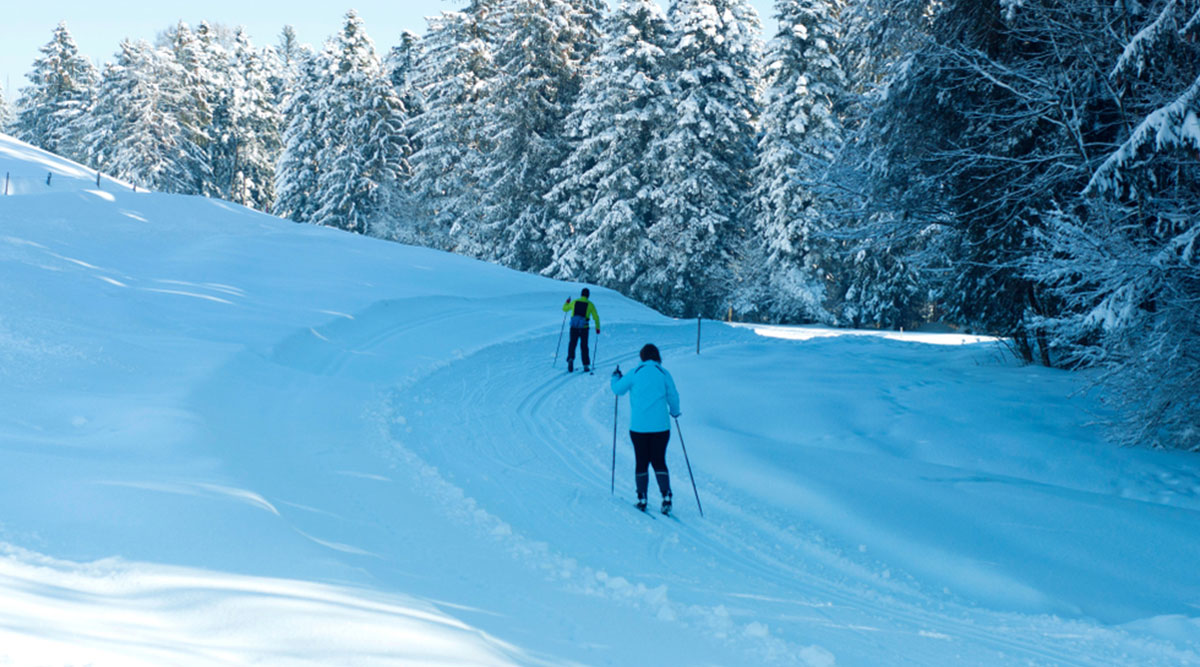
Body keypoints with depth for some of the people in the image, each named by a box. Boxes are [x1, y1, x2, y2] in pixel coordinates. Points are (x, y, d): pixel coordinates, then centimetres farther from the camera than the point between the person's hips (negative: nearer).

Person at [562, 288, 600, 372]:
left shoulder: (574, 302, 2)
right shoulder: (590, 304, -2)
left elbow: (564, 309, 18)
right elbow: (596, 317, 1)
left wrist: (567, 302, 37)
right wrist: (597, 327, 13)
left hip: (574, 327, 0)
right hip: (584, 328, 0)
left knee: (572, 344, 9)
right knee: (584, 346, 12)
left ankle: (570, 359, -19)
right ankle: (586, 366, 13)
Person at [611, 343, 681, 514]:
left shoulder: (635, 373, -2)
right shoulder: (664, 373, 0)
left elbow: (618, 389, 8)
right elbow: (673, 397, 4)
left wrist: (616, 377, 29)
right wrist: (675, 412, 23)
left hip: (638, 426, -1)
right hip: (661, 426, 1)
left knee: (641, 462, 8)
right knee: (659, 462, 6)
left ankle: (642, 499, 8)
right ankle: (666, 497, -8)